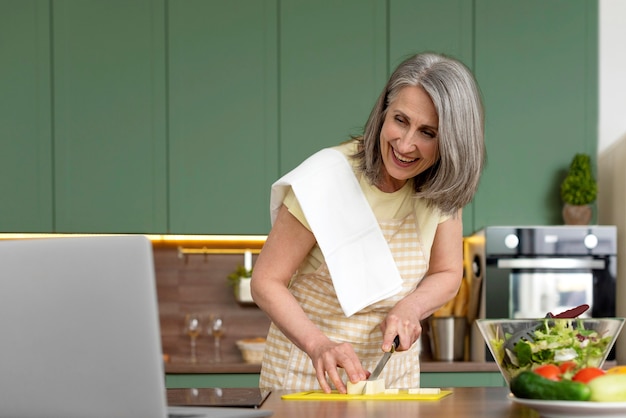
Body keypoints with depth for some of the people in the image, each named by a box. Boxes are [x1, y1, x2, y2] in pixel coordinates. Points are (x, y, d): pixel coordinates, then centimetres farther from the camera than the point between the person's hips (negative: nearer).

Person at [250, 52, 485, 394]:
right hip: (307, 379, -4)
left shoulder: (442, 189, -5)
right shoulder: (327, 179, -18)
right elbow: (266, 282, -16)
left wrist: (410, 307, -15)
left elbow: (448, 274, 6)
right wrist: (318, 345, -31)